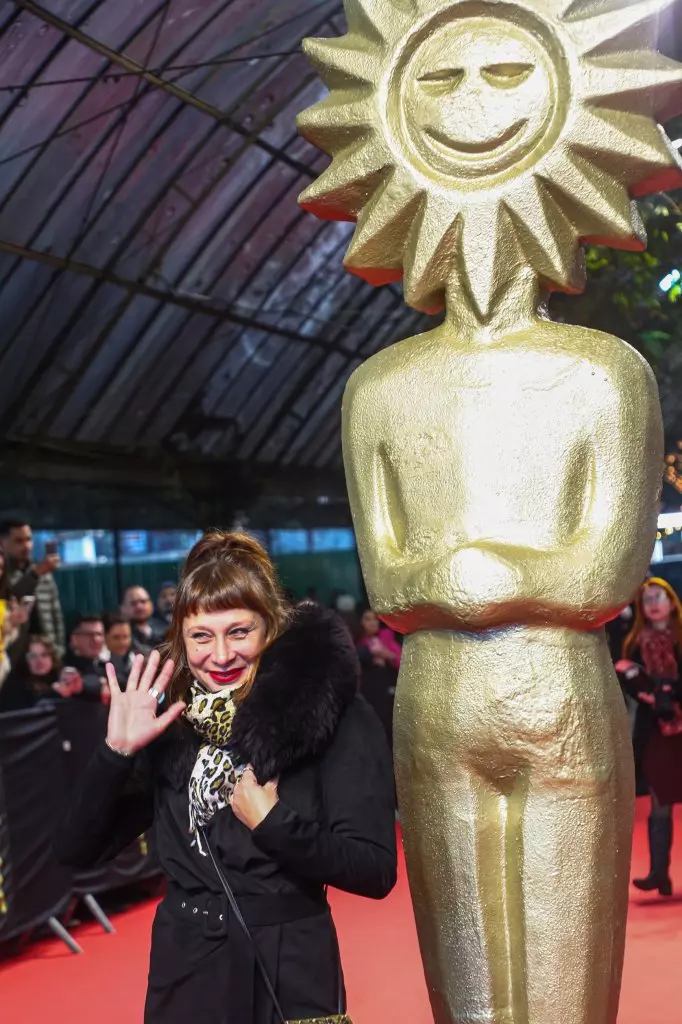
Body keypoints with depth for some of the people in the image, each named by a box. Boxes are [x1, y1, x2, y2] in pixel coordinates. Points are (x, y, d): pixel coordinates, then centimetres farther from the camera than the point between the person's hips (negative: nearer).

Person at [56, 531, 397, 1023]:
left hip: (292, 969, -3)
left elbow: (376, 870, -15)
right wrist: (118, 750, -13)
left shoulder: (325, 704, -12)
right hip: (184, 969, 4)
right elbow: (77, 851, -2)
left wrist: (271, 821, -24)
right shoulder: (170, 720, -1)